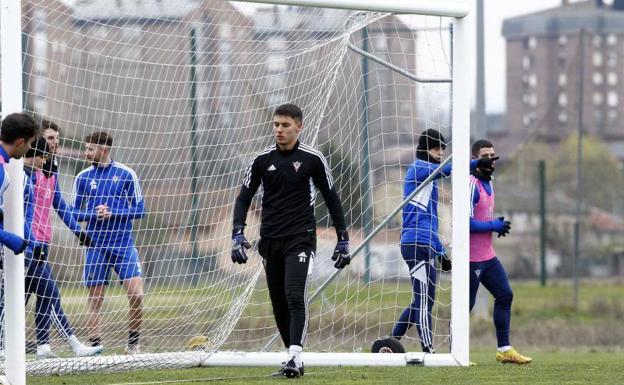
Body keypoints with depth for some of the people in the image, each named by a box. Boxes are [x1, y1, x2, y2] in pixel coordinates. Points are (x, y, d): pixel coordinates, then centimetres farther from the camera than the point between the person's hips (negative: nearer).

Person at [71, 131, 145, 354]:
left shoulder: (126, 174, 0)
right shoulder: (83, 177, 5)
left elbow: (139, 209, 1)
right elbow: (75, 213, 8)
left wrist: (113, 213, -14)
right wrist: (95, 214, -12)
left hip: (124, 244, -1)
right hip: (96, 246, 1)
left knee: (136, 294, -10)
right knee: (95, 299, 0)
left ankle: (133, 344, 5)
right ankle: (95, 348, 6)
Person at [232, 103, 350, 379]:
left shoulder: (313, 159, -1)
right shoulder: (262, 160, 5)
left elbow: (331, 199, 7)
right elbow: (244, 198, 8)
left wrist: (343, 240, 6)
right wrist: (238, 234, -7)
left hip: (300, 239, -4)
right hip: (270, 241, 4)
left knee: (295, 297, -19)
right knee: (279, 304, 6)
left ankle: (294, 359, -25)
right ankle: (293, 358, 16)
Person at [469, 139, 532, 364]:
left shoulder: (488, 183, 14)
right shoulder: (471, 184, -18)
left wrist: (498, 224, 7)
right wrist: (494, 226, -15)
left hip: (488, 255, 10)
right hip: (471, 258, -10)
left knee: (505, 295, 9)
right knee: (466, 305, -5)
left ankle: (504, 350, 14)